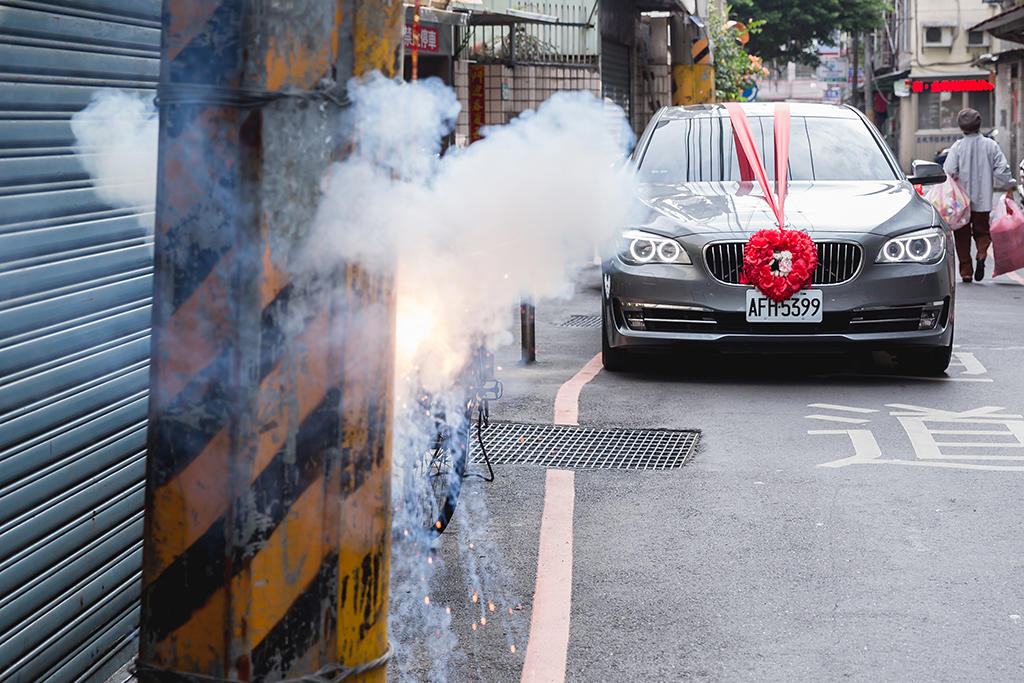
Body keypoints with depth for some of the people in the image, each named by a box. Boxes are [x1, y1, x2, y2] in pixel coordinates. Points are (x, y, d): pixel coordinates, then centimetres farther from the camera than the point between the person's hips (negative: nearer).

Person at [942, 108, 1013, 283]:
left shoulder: (957, 146, -8)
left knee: (962, 236, 8)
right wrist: (1008, 185, 11)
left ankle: (966, 271, 6)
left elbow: (949, 172, -13)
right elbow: (1001, 170, -4)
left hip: (961, 200, -2)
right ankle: (981, 254, -12)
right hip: (983, 199, 2)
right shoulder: (990, 145, -2)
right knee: (981, 231, 17)